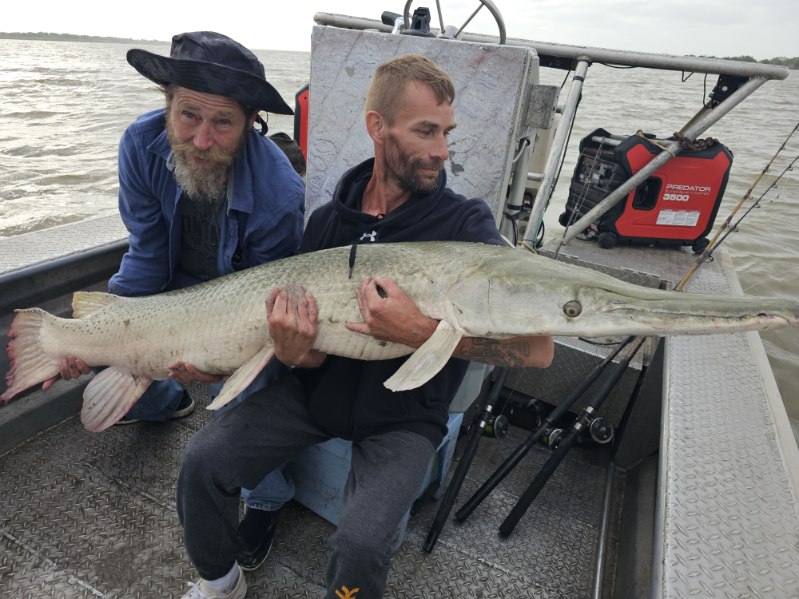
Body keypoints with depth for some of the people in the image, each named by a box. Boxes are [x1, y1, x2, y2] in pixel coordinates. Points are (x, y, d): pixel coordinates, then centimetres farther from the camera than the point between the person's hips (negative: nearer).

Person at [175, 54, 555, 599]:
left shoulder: (466, 224, -13)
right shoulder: (328, 218, -3)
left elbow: (538, 349, -21)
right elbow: (316, 349, -1)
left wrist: (420, 330, -33)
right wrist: (297, 352, -26)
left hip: (402, 416, -3)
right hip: (317, 390, 4)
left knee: (360, 544, -23)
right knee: (202, 463, -8)